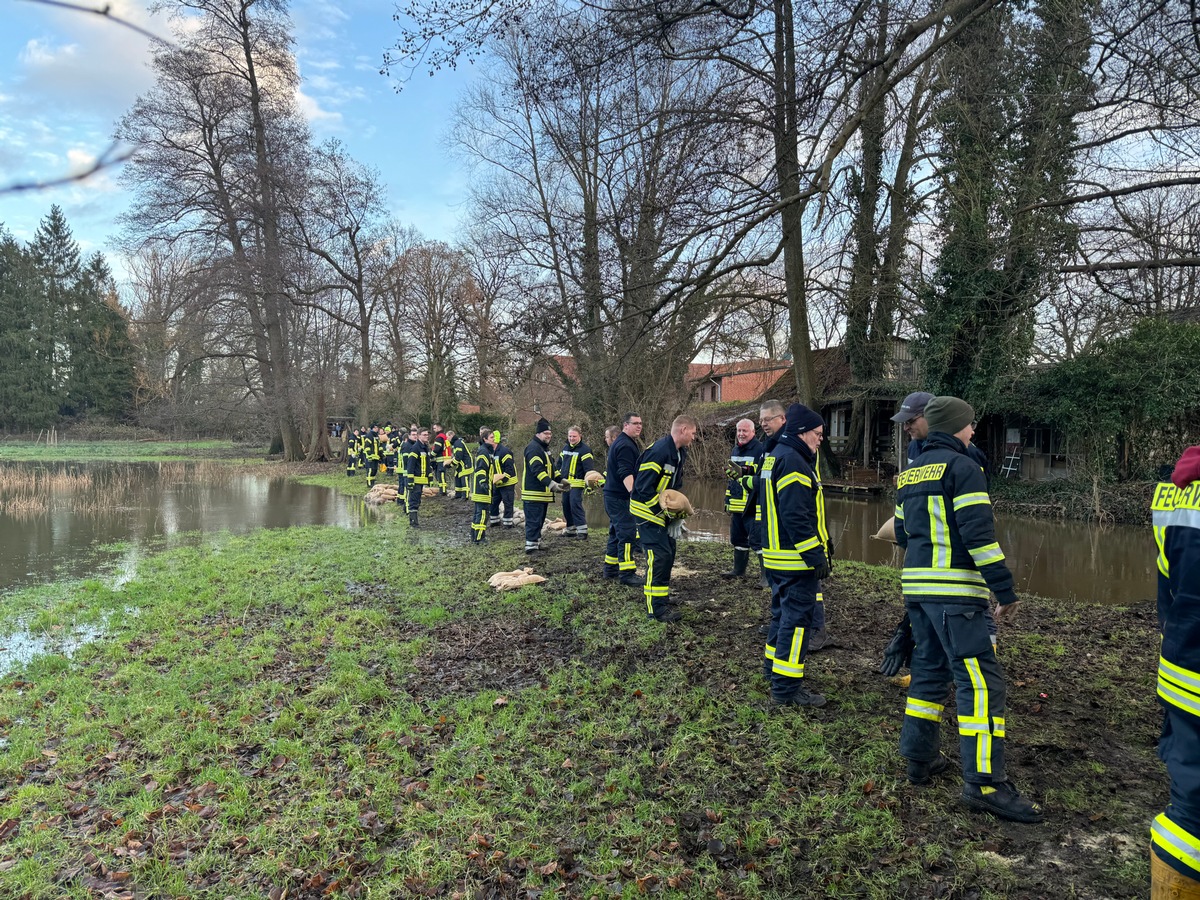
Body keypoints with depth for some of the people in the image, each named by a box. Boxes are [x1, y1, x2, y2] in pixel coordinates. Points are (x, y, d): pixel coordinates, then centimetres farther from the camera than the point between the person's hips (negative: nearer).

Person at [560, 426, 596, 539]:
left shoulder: (585, 450, -9)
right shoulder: (565, 448, 15)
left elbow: (589, 469, -15)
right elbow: (559, 464, 25)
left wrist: (588, 483, -23)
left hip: (577, 484, -8)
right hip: (565, 484, 8)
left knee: (575, 505, -17)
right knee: (566, 507, 11)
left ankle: (582, 531, -14)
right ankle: (571, 530, 23)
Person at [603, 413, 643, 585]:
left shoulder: (619, 443, 18)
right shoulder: (625, 446, -17)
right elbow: (626, 473, -28)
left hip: (614, 496, 11)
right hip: (620, 497, -11)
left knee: (617, 532, 16)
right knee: (627, 533, -11)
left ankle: (610, 568, 24)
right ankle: (626, 573, -11)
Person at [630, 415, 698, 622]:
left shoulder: (680, 452, 7)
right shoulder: (659, 451, -25)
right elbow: (643, 486, -26)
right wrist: (662, 508, -22)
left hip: (664, 512, 10)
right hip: (648, 510, -10)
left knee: (668, 551, 14)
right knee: (659, 555, -12)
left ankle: (661, 597, 30)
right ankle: (656, 608, -5)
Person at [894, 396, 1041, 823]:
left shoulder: (910, 473, 17)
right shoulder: (962, 467, -9)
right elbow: (979, 533, -17)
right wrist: (1005, 590, -14)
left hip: (917, 587, 9)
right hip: (956, 593, -9)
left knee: (929, 671, 17)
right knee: (981, 681, -6)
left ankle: (919, 758, 23)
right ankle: (984, 782, -7)